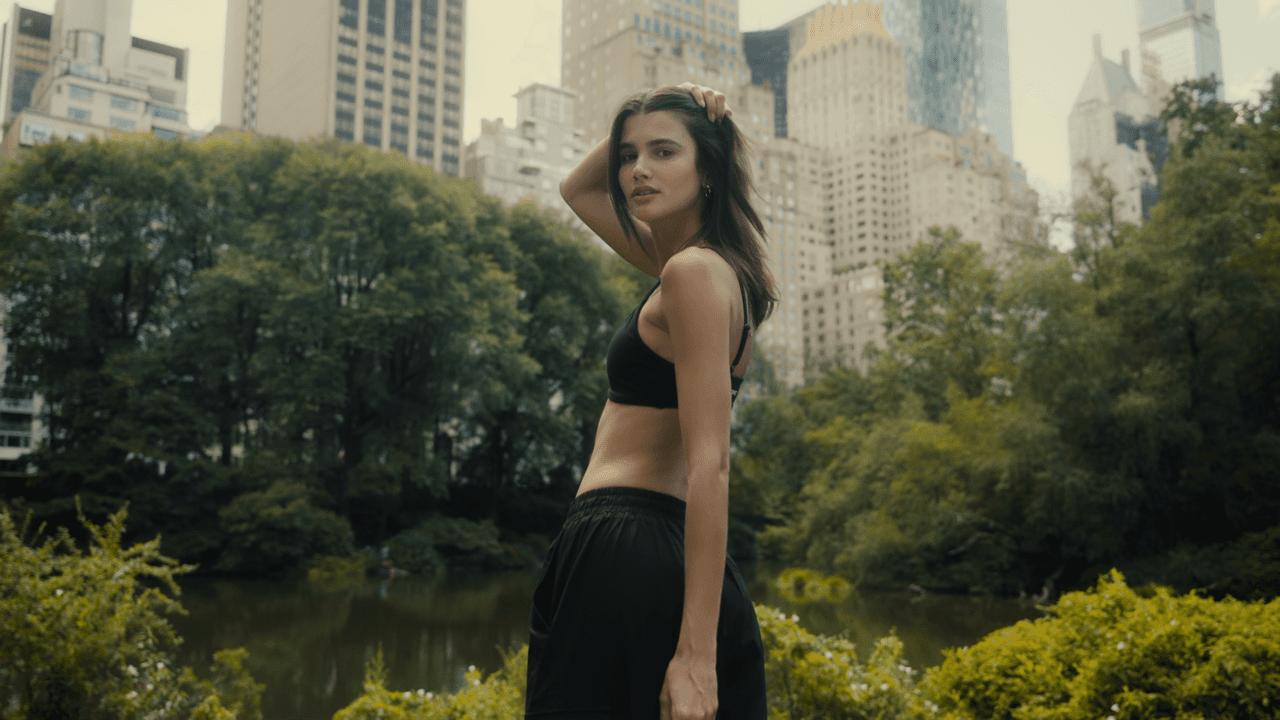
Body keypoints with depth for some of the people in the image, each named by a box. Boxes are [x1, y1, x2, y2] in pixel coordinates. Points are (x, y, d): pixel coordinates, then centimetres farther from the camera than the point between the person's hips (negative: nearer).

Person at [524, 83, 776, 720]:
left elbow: (709, 466, -19)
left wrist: (697, 653, -22)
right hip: (670, 551, 9)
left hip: (622, 547, -9)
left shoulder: (695, 270, -11)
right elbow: (577, 189, 31)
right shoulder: (705, 263, 16)